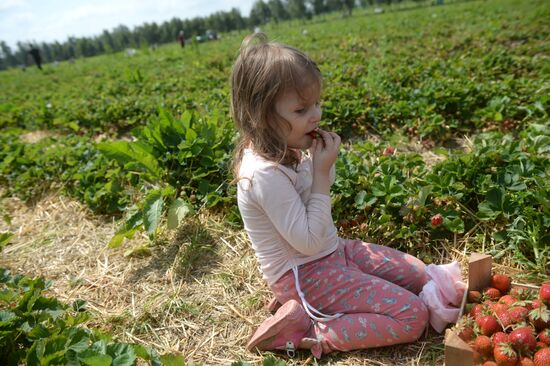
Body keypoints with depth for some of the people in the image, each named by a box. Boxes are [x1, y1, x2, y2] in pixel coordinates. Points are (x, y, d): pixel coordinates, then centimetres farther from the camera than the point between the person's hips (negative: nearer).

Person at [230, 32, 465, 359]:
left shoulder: (288, 150, 0)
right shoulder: (265, 173, -29)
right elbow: (310, 242, -24)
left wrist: (325, 166, -2)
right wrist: (321, 172, -23)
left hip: (333, 251, 9)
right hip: (306, 273, -9)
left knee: (420, 277, 14)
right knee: (414, 315, -11)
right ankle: (311, 332, -7)